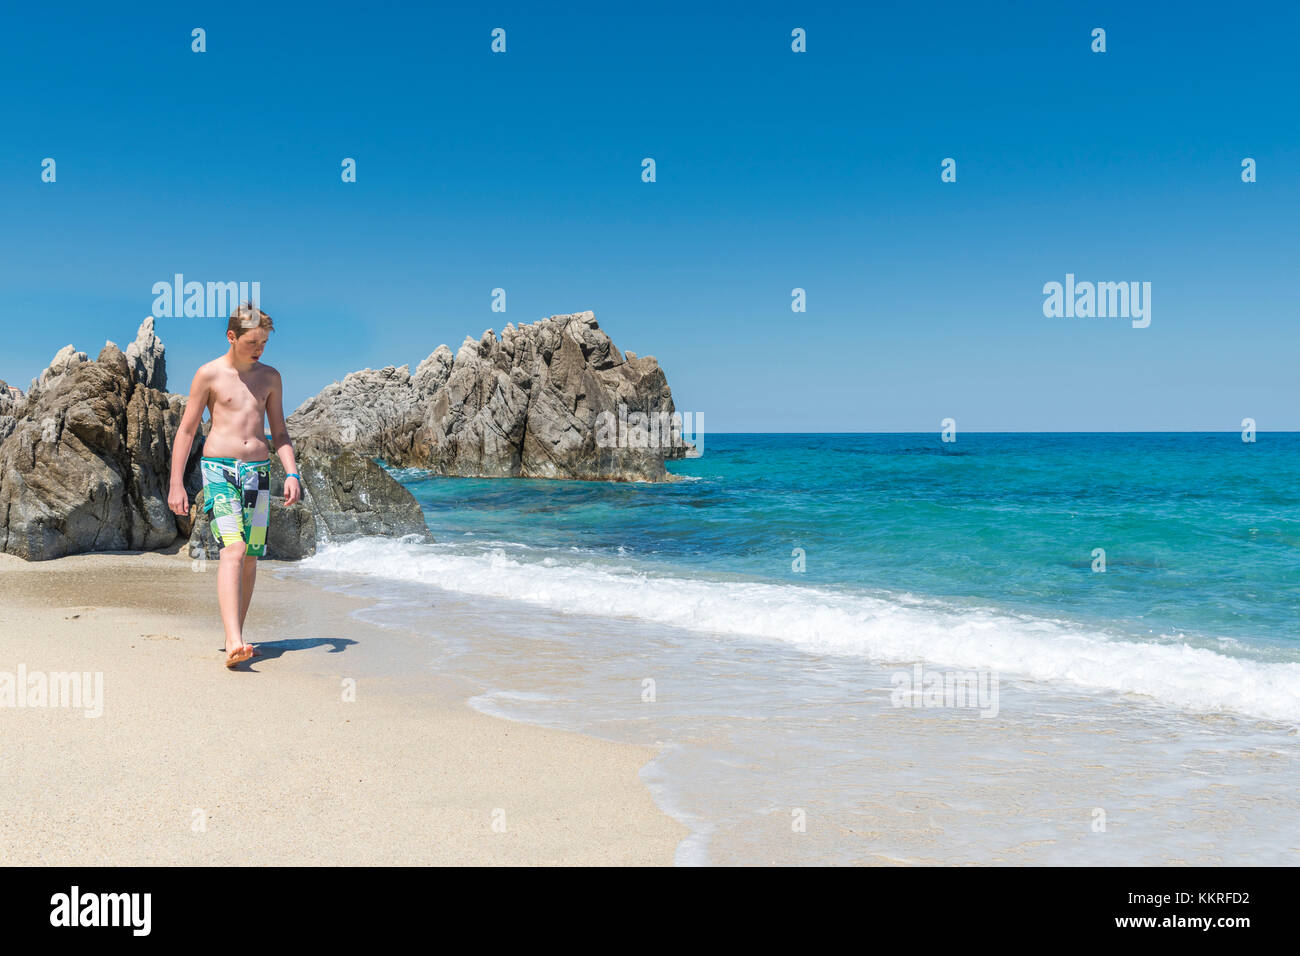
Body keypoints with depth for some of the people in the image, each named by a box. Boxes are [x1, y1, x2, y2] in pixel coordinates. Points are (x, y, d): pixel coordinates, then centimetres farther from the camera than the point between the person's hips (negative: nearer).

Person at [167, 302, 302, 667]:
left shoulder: (270, 377, 12)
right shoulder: (209, 374, 0)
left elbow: (279, 433, 15)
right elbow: (186, 430, 2)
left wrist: (291, 473, 0)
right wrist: (176, 484, -3)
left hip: (258, 471, 5)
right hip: (219, 469, -4)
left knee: (250, 558, 4)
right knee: (233, 549, -20)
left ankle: (235, 636, 15)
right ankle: (234, 641, -29)